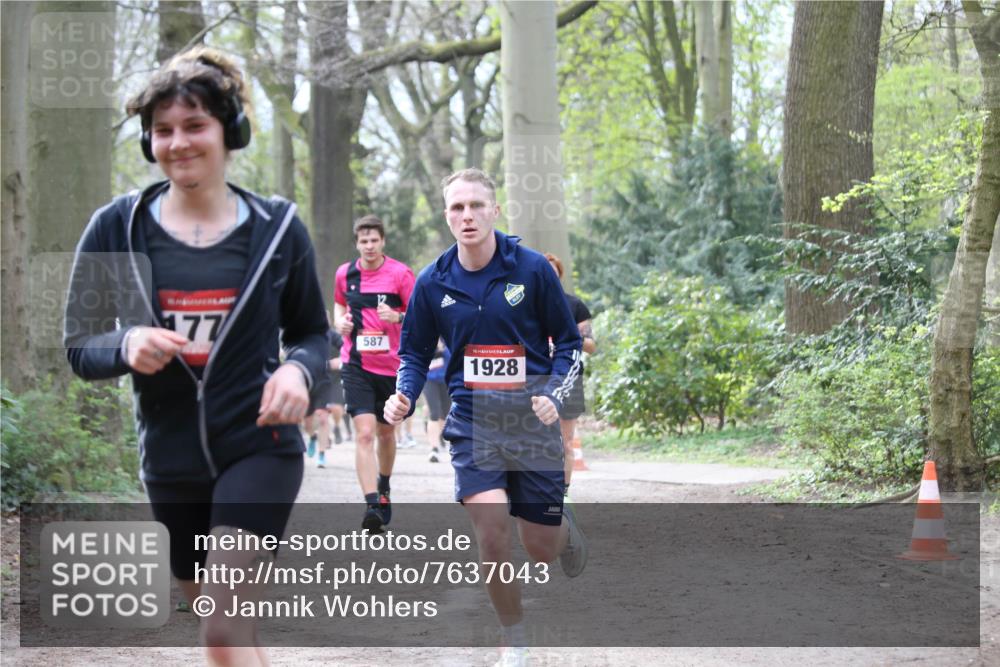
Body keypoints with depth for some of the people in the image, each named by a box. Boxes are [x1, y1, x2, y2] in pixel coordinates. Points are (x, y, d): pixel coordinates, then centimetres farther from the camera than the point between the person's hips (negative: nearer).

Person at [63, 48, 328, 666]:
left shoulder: (277, 227, -3)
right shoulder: (117, 228, -3)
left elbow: (312, 331, 9)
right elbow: (80, 346, 3)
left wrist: (298, 370, -14)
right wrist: (126, 348, -20)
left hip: (259, 449, -3)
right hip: (170, 459, 3)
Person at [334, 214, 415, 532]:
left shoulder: (400, 273, -5)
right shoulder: (345, 273, 4)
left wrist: (398, 317, -23)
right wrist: (340, 321, 3)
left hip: (391, 365, 0)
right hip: (357, 365, 0)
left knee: (386, 433, 15)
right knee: (364, 433, -14)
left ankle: (383, 488, 42)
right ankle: (371, 505, -21)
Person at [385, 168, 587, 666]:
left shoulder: (533, 269, -6)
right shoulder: (433, 282, 0)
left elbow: (569, 342, 2)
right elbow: (415, 352, 13)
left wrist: (554, 395, -13)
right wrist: (404, 397, -6)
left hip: (531, 421, -1)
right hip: (471, 420, 1)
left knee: (541, 548, 4)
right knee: (490, 523, -22)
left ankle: (564, 527, 44)